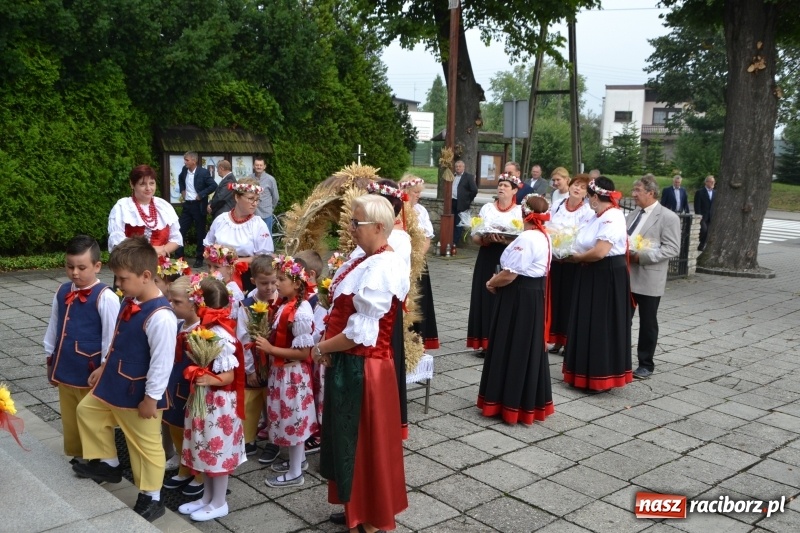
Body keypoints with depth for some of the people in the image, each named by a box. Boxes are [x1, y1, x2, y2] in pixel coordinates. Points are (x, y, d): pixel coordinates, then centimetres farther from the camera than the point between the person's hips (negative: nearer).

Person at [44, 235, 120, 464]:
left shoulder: (105, 297, -18)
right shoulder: (62, 292, 1)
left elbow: (111, 338, -15)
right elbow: (54, 327, 12)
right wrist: (50, 359, 16)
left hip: (90, 371, -6)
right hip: (65, 368, 6)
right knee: (69, 416, 21)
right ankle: (77, 453, 40)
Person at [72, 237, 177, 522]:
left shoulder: (160, 316, -31)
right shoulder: (130, 302, -1)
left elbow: (162, 362, -26)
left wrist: (151, 398, -20)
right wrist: (104, 367, 20)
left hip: (137, 393, -9)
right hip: (113, 382, 10)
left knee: (145, 446, 7)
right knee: (87, 411, 28)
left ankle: (151, 498, 26)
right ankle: (108, 464, 45)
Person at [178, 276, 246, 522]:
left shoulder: (220, 335, -23)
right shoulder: (205, 329, 4)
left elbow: (228, 376, -23)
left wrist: (207, 379, -36)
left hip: (217, 403, -9)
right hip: (204, 400, 9)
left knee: (217, 450, 4)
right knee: (205, 450, 18)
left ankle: (219, 503, 18)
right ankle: (208, 497, 32)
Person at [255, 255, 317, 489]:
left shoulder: (300, 312, -24)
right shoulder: (284, 305, 2)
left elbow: (303, 352, -23)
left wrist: (271, 349, -23)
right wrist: (267, 342, 1)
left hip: (293, 373, -8)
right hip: (281, 370, 9)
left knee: (293, 417, 4)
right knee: (291, 417, 20)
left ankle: (295, 472, 17)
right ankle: (298, 459, 37)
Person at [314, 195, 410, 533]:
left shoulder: (382, 268, -22)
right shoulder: (363, 260, 9)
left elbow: (361, 333, -24)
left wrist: (321, 348, -11)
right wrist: (330, 347, -1)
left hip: (363, 368, -10)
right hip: (346, 364, 10)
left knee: (364, 444, 6)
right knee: (348, 440, 20)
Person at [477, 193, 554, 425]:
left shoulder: (526, 238, -22)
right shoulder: (544, 237, 10)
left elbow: (509, 275, -24)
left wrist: (492, 283, -5)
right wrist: (498, 279, 3)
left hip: (519, 297, -10)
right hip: (534, 294, 10)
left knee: (513, 349, 0)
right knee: (528, 348, 16)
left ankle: (511, 403, 10)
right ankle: (530, 402, 26)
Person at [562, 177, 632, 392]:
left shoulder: (612, 217, -19)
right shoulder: (600, 216, 12)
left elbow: (599, 252, -26)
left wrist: (577, 257, -12)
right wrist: (577, 254, -3)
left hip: (608, 277, -10)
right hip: (594, 276, 10)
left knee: (601, 327, 0)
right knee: (589, 325, 14)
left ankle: (601, 377, 11)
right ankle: (587, 372, 24)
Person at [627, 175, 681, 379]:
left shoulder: (668, 217, -8)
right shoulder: (633, 214, 14)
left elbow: (672, 248, -15)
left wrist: (642, 255, -22)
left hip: (648, 280, -6)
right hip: (626, 277, 6)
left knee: (647, 324, 7)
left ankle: (646, 364, 19)